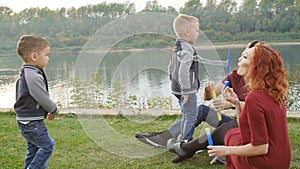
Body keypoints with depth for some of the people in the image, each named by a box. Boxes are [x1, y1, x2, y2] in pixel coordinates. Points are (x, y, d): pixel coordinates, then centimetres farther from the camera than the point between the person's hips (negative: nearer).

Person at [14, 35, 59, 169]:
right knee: (47, 145, -3)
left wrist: (49, 110, 15)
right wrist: (54, 110, 0)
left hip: (26, 121, 10)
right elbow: (43, 99, -18)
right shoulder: (33, 76, -23)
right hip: (32, 122, -10)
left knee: (33, 148, 17)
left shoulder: (26, 73, 11)